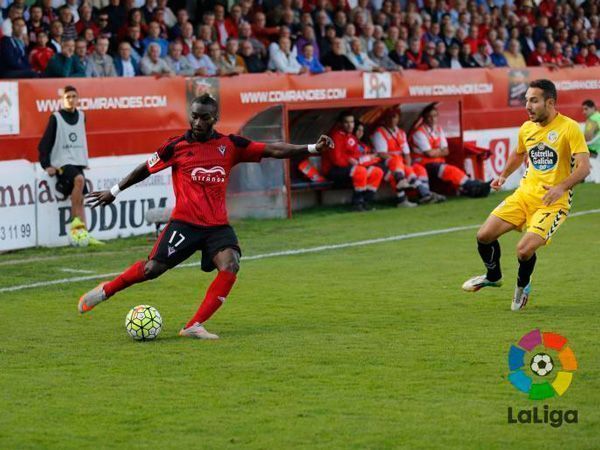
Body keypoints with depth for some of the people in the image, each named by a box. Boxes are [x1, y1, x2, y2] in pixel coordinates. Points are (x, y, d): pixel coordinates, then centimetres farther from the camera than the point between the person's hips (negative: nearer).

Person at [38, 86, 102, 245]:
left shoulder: (81, 116, 11)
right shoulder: (56, 118, -5)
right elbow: (44, 144, -5)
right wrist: (46, 165, -12)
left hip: (78, 163, 6)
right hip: (62, 163, -6)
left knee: (79, 199, 1)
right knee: (79, 179, -31)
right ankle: (76, 221, -24)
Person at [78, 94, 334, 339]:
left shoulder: (230, 145, 2)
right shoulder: (177, 146, -2)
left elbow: (272, 150, -1)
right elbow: (146, 169, 12)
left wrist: (312, 149, -11)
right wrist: (114, 192, 19)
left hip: (218, 225, 2)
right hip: (184, 223, -2)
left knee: (230, 266, -22)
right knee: (152, 269, -6)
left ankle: (194, 326, -17)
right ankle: (106, 291, 22)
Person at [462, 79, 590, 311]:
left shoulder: (569, 128, -13)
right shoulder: (527, 128, 7)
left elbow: (584, 167, -20)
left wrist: (561, 187, -35)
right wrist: (504, 175, 14)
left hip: (553, 202, -6)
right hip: (525, 194, 6)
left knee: (524, 250, -22)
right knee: (484, 235, -4)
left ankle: (522, 287, 13)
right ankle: (493, 276, 28)